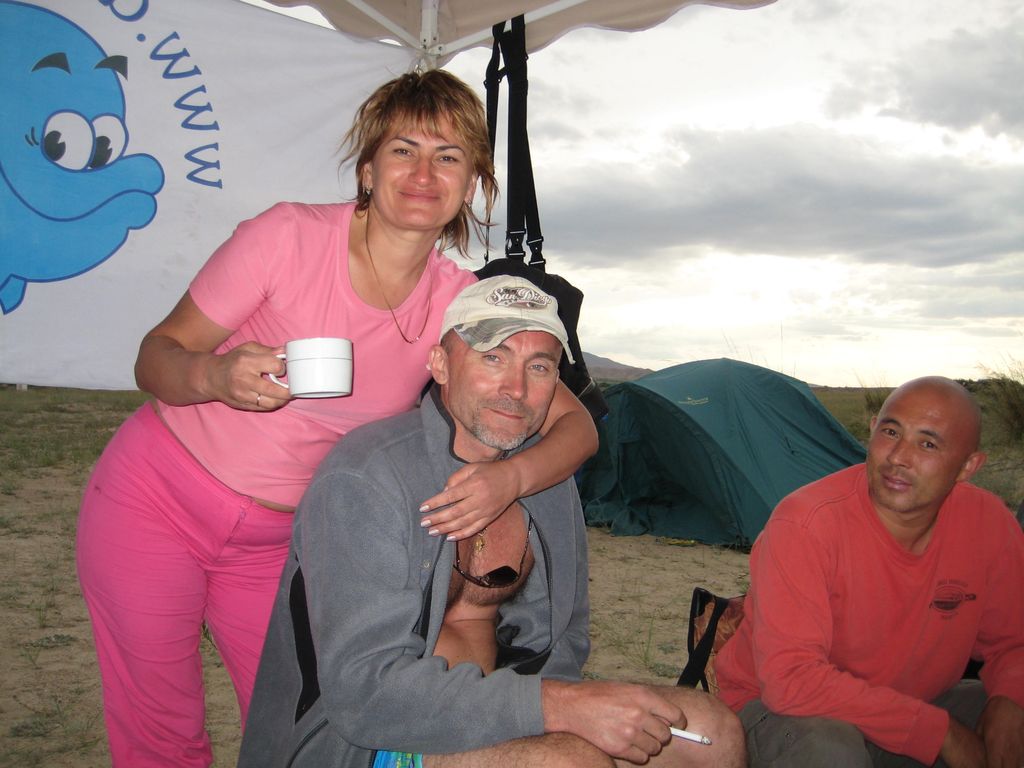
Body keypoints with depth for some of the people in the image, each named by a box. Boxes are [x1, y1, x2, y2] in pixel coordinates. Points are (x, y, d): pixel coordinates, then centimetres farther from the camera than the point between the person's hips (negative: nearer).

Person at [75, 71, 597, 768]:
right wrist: (214, 377, -34)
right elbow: (158, 355, -11)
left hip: (276, 541, 3)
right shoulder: (289, 235, -18)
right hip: (155, 500, -3)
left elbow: (576, 424, -10)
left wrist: (511, 478, -30)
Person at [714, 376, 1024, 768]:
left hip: (917, 702, 5)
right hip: (780, 708, -5)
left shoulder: (988, 523, -10)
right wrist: (939, 731, -29)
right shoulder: (803, 524, -27)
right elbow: (789, 679, -32)